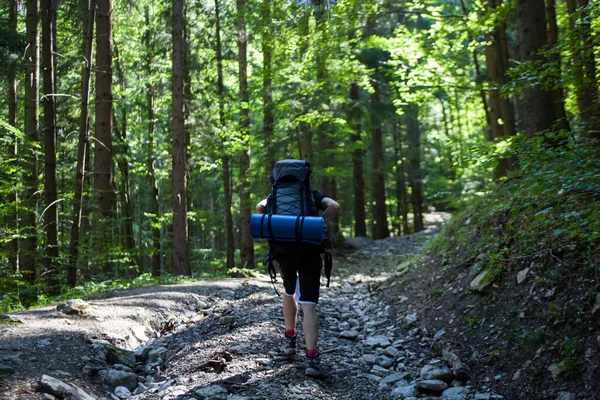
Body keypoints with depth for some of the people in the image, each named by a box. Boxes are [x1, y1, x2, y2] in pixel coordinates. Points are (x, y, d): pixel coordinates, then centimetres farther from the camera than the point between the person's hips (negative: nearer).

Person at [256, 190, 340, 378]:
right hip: (309, 250, -2)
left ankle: (290, 340, 34)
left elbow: (260, 207, -2)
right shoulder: (312, 195, 15)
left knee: (289, 293, 30)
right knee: (308, 306, -6)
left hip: (284, 249, 2)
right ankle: (312, 359, -17)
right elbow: (334, 206, -5)